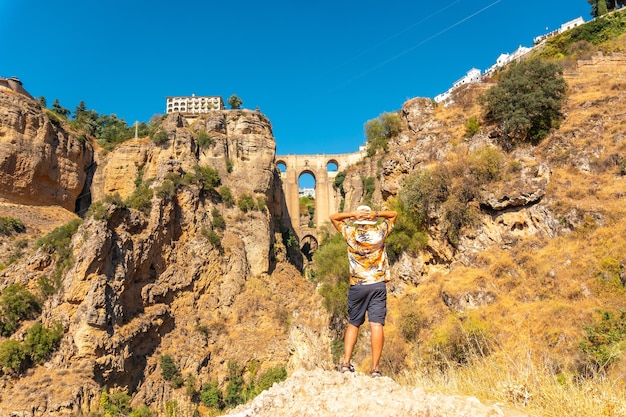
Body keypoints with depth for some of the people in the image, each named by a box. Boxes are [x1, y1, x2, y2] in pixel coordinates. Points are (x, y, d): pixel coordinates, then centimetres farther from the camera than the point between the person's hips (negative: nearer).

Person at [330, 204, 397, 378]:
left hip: (358, 285, 0)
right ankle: (375, 367, -5)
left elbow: (333, 217, 14)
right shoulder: (380, 231, 2)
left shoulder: (350, 232, 1)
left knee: (353, 324, 12)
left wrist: (353, 214, -2)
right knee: (377, 325, -4)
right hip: (378, 284, 0)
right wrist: (377, 214, 0)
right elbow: (394, 214, 18)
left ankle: (346, 363, 6)